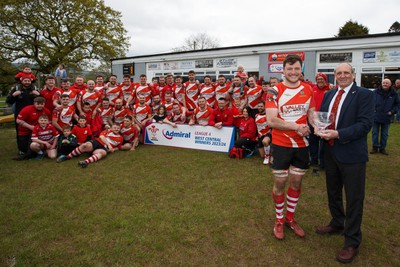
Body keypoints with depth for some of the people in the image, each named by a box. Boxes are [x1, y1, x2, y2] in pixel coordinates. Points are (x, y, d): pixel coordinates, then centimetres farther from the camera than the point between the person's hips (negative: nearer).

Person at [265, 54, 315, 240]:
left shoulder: (308, 89, 4)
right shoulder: (275, 91, -10)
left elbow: (311, 113, 13)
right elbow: (271, 121, -17)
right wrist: (296, 126, -25)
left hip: (302, 144, 4)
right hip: (281, 144, -4)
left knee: (296, 183, 14)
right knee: (280, 184, 6)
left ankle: (290, 218, 35)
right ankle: (279, 221, 27)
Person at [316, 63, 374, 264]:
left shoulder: (364, 95, -9)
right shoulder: (328, 95, 10)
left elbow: (365, 124, -17)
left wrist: (338, 134, -25)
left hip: (352, 154, -6)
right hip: (330, 151, 6)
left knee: (354, 198, 4)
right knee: (333, 192, 21)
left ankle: (352, 242, 19)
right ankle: (337, 224, 43)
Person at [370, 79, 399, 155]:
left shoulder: (394, 94, 1)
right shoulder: (376, 92, -3)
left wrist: (392, 111, -4)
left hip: (386, 118, 1)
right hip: (376, 117, -1)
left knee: (385, 134, 8)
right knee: (375, 133, 4)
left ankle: (382, 148, 18)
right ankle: (375, 147, 14)